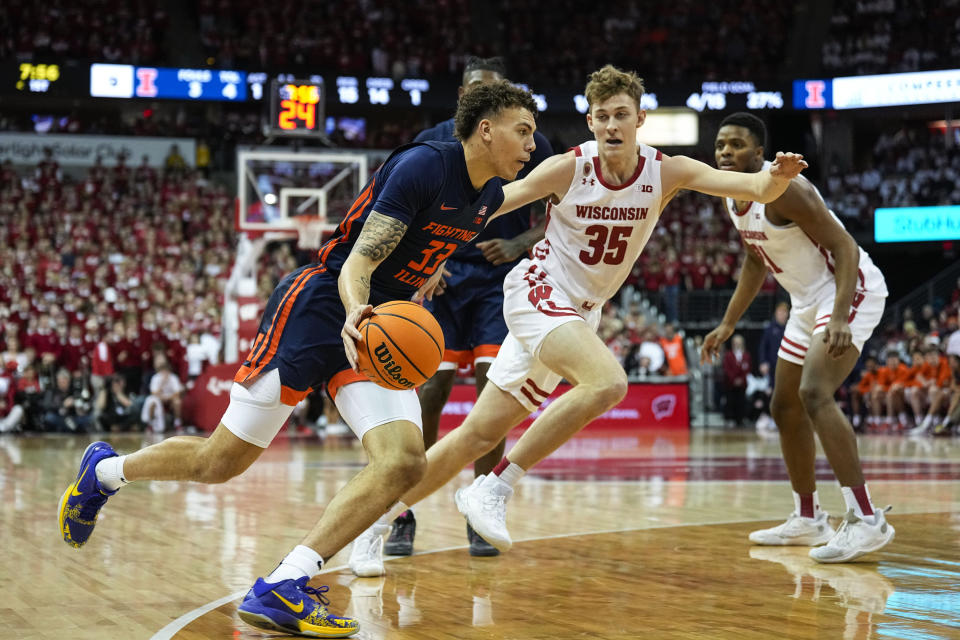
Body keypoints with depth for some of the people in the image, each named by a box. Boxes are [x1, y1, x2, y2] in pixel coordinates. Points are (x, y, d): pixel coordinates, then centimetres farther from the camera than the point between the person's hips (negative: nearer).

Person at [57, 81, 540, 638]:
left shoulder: (490, 196, 6)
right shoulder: (423, 165, -19)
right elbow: (358, 261, -25)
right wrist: (356, 315, -42)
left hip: (379, 332, 7)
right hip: (318, 306, -7)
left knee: (406, 462, -19)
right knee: (220, 461, 0)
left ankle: (281, 587, -21)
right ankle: (106, 468, 29)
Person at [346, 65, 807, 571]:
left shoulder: (666, 172, -8)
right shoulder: (568, 168, -15)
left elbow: (754, 190, -18)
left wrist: (776, 179, -39)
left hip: (582, 312, 5)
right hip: (539, 291, -5)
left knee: (480, 435, 6)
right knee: (608, 382, -32)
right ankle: (493, 489, -22)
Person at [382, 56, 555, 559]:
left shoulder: (531, 146, 0)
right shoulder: (432, 142, 0)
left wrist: (517, 246, -15)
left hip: (500, 280, 0)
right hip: (443, 277, 0)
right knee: (429, 393, -6)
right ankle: (405, 515, 4)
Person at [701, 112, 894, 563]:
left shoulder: (782, 189, -23)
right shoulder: (733, 201, 4)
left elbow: (844, 248, -25)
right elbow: (755, 262, 20)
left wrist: (839, 319, -37)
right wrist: (728, 325, 18)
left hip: (851, 290, -10)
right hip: (808, 301, 10)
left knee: (814, 393, -27)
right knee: (785, 407, 13)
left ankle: (866, 520, -27)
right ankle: (807, 519, 26)